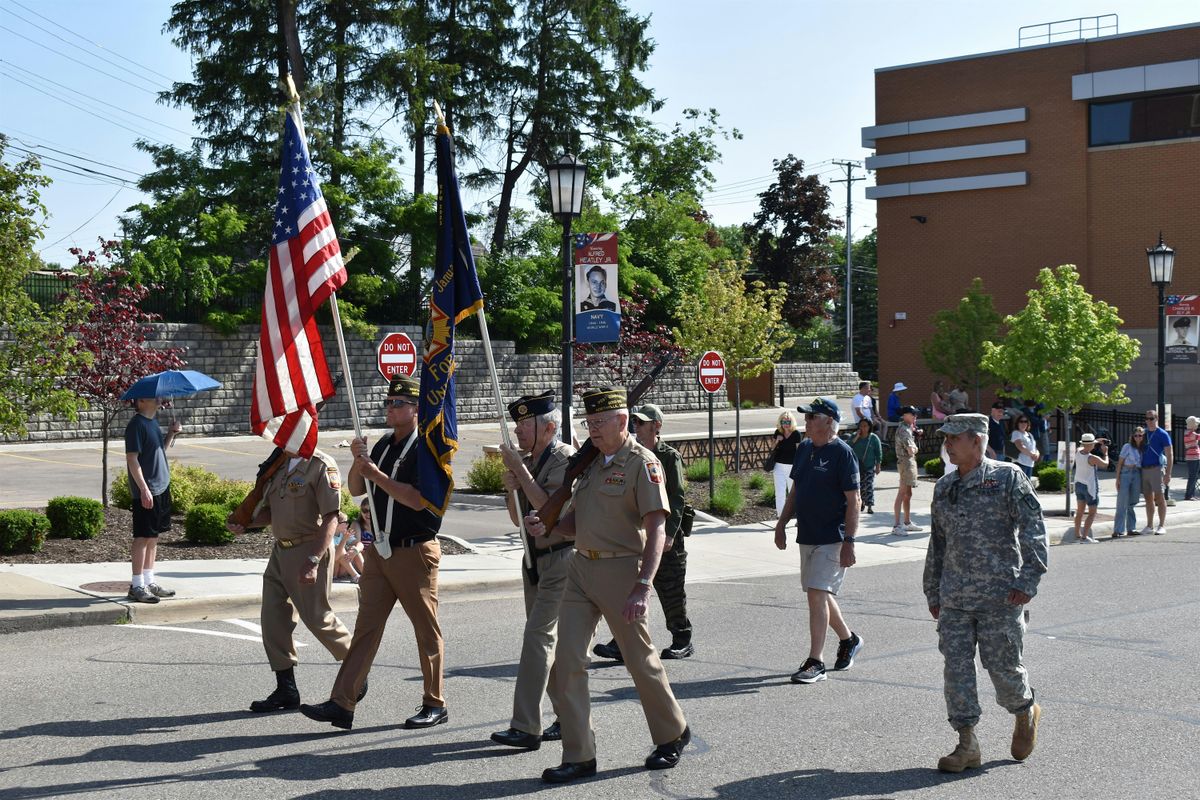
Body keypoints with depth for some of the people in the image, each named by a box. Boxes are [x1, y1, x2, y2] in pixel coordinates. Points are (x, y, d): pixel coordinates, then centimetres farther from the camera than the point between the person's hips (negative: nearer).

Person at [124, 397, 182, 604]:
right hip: (146, 492, -9)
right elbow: (132, 459, -18)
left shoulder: (153, 422, 13)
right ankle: (137, 586, 0)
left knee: (153, 537, 13)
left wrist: (171, 434, 7)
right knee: (143, 537, -5)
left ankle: (150, 581, 21)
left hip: (161, 488, 9)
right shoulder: (136, 425, -14)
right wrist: (144, 489, -22)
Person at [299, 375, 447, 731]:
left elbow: (418, 499, -20)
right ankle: (342, 704, 2)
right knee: (366, 627, 4)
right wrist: (359, 461, -3)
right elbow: (356, 489, 16)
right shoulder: (384, 445, 13)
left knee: (427, 630, 4)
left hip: (415, 551, -7)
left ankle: (435, 705, 15)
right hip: (380, 551, 7)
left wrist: (377, 475, -20)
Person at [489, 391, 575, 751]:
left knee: (538, 637, -14)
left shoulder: (567, 459, -13)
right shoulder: (527, 462, 12)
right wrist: (512, 490, -4)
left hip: (561, 559, -9)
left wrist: (519, 469, -20)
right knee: (548, 640, 12)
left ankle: (526, 727, -14)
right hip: (534, 559, 9)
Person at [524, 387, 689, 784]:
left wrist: (643, 586, -26)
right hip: (581, 568, 7)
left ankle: (673, 735, 30)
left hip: (620, 570, -7)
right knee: (567, 659, -2)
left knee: (640, 660, 6)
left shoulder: (642, 463, -10)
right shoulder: (591, 462, 14)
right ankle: (579, 756, 3)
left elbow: (656, 529, -17)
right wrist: (546, 525, 0)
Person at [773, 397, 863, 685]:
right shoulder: (804, 449, 12)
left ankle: (815, 662, -10)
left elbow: (853, 500, -14)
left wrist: (849, 541, -19)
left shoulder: (842, 453, -12)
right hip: (807, 536, 8)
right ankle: (848, 639, 37)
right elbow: (795, 490, 21)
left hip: (832, 539, -8)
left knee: (817, 593, -13)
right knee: (820, 594, 16)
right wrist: (782, 524, 17)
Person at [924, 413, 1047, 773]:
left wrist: (1028, 578, -19)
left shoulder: (1008, 478, -4)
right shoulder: (944, 487, 13)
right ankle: (967, 745, 4)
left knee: (1002, 664, 1)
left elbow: (1033, 528, -10)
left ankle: (1025, 713, 32)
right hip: (955, 597, 5)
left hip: (1000, 594, -5)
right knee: (956, 666, -1)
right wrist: (933, 592, 20)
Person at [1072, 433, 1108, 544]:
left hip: (1078, 484, 7)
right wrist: (1105, 453, 11)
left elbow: (1083, 447, 20)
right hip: (1090, 486, -7)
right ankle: (1084, 537, -8)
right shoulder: (1092, 458, -23)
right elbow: (1105, 464, -4)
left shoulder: (1078, 452, -6)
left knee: (1080, 510, 18)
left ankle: (1077, 535, 25)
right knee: (1092, 513, 0)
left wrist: (1097, 442, 17)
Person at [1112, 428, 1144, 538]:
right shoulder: (1127, 447, -3)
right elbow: (1120, 463, -3)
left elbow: (1143, 464, 12)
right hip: (1125, 474, -5)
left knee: (1132, 503, 10)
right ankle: (1118, 530, -7)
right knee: (1122, 504, -7)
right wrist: (1117, 478, -8)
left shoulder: (1143, 449, 10)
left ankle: (1131, 528, 17)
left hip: (1137, 475, 5)